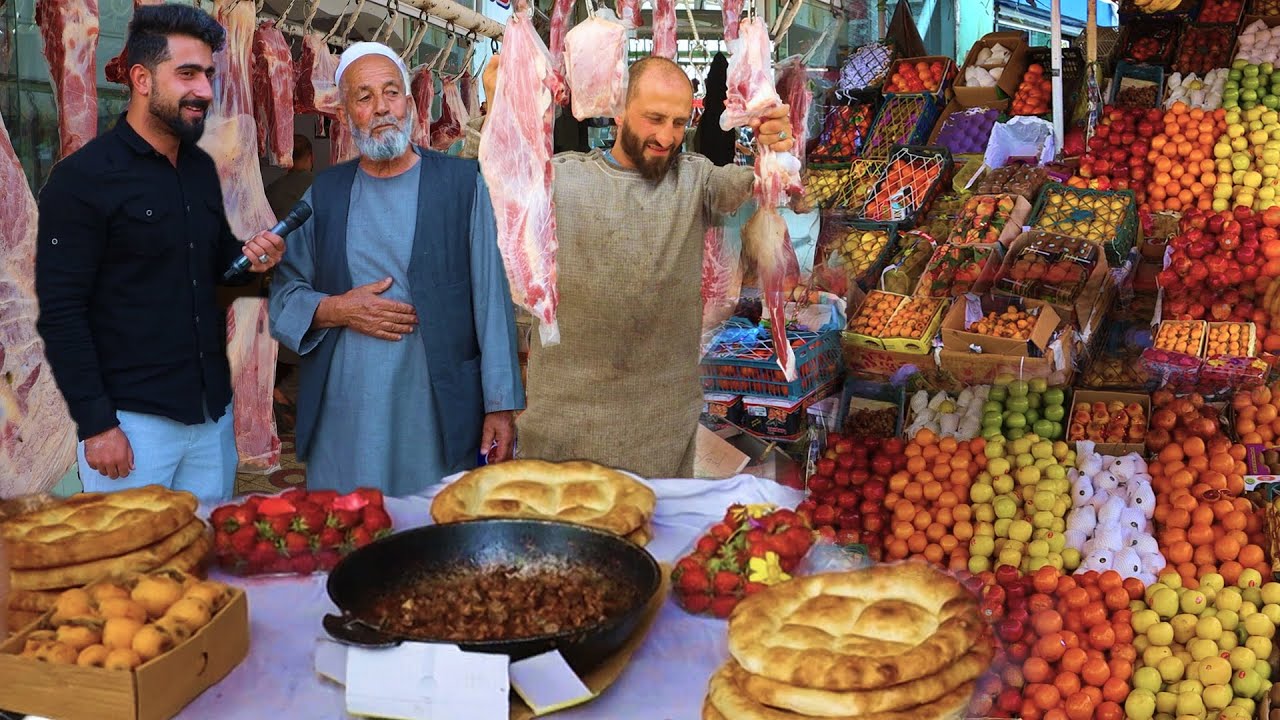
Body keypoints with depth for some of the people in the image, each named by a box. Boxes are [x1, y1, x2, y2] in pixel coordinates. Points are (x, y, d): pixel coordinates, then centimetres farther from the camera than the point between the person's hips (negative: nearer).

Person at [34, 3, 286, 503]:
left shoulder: (202, 168, 9)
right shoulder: (82, 178, -11)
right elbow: (60, 314, -13)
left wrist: (251, 259, -2)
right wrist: (95, 423, -17)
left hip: (213, 412, 6)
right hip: (133, 420, -6)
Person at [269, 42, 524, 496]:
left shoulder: (461, 183, 3)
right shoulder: (324, 193, 11)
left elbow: (491, 299, -1)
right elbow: (284, 294, 13)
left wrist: (501, 405, -5)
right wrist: (335, 310, -8)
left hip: (440, 414, -2)